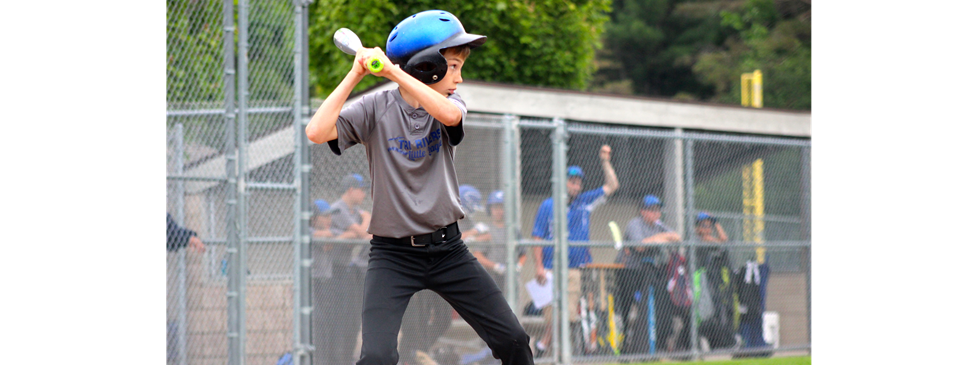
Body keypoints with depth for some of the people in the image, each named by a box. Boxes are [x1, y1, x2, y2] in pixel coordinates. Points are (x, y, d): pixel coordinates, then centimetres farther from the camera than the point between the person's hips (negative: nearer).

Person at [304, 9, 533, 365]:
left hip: (447, 248, 3)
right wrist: (354, 75, -19)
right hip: (392, 254, -3)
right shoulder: (376, 108, -7)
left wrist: (393, 70, -28)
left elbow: (450, 114, -25)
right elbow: (317, 132, -21)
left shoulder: (449, 103, 1)